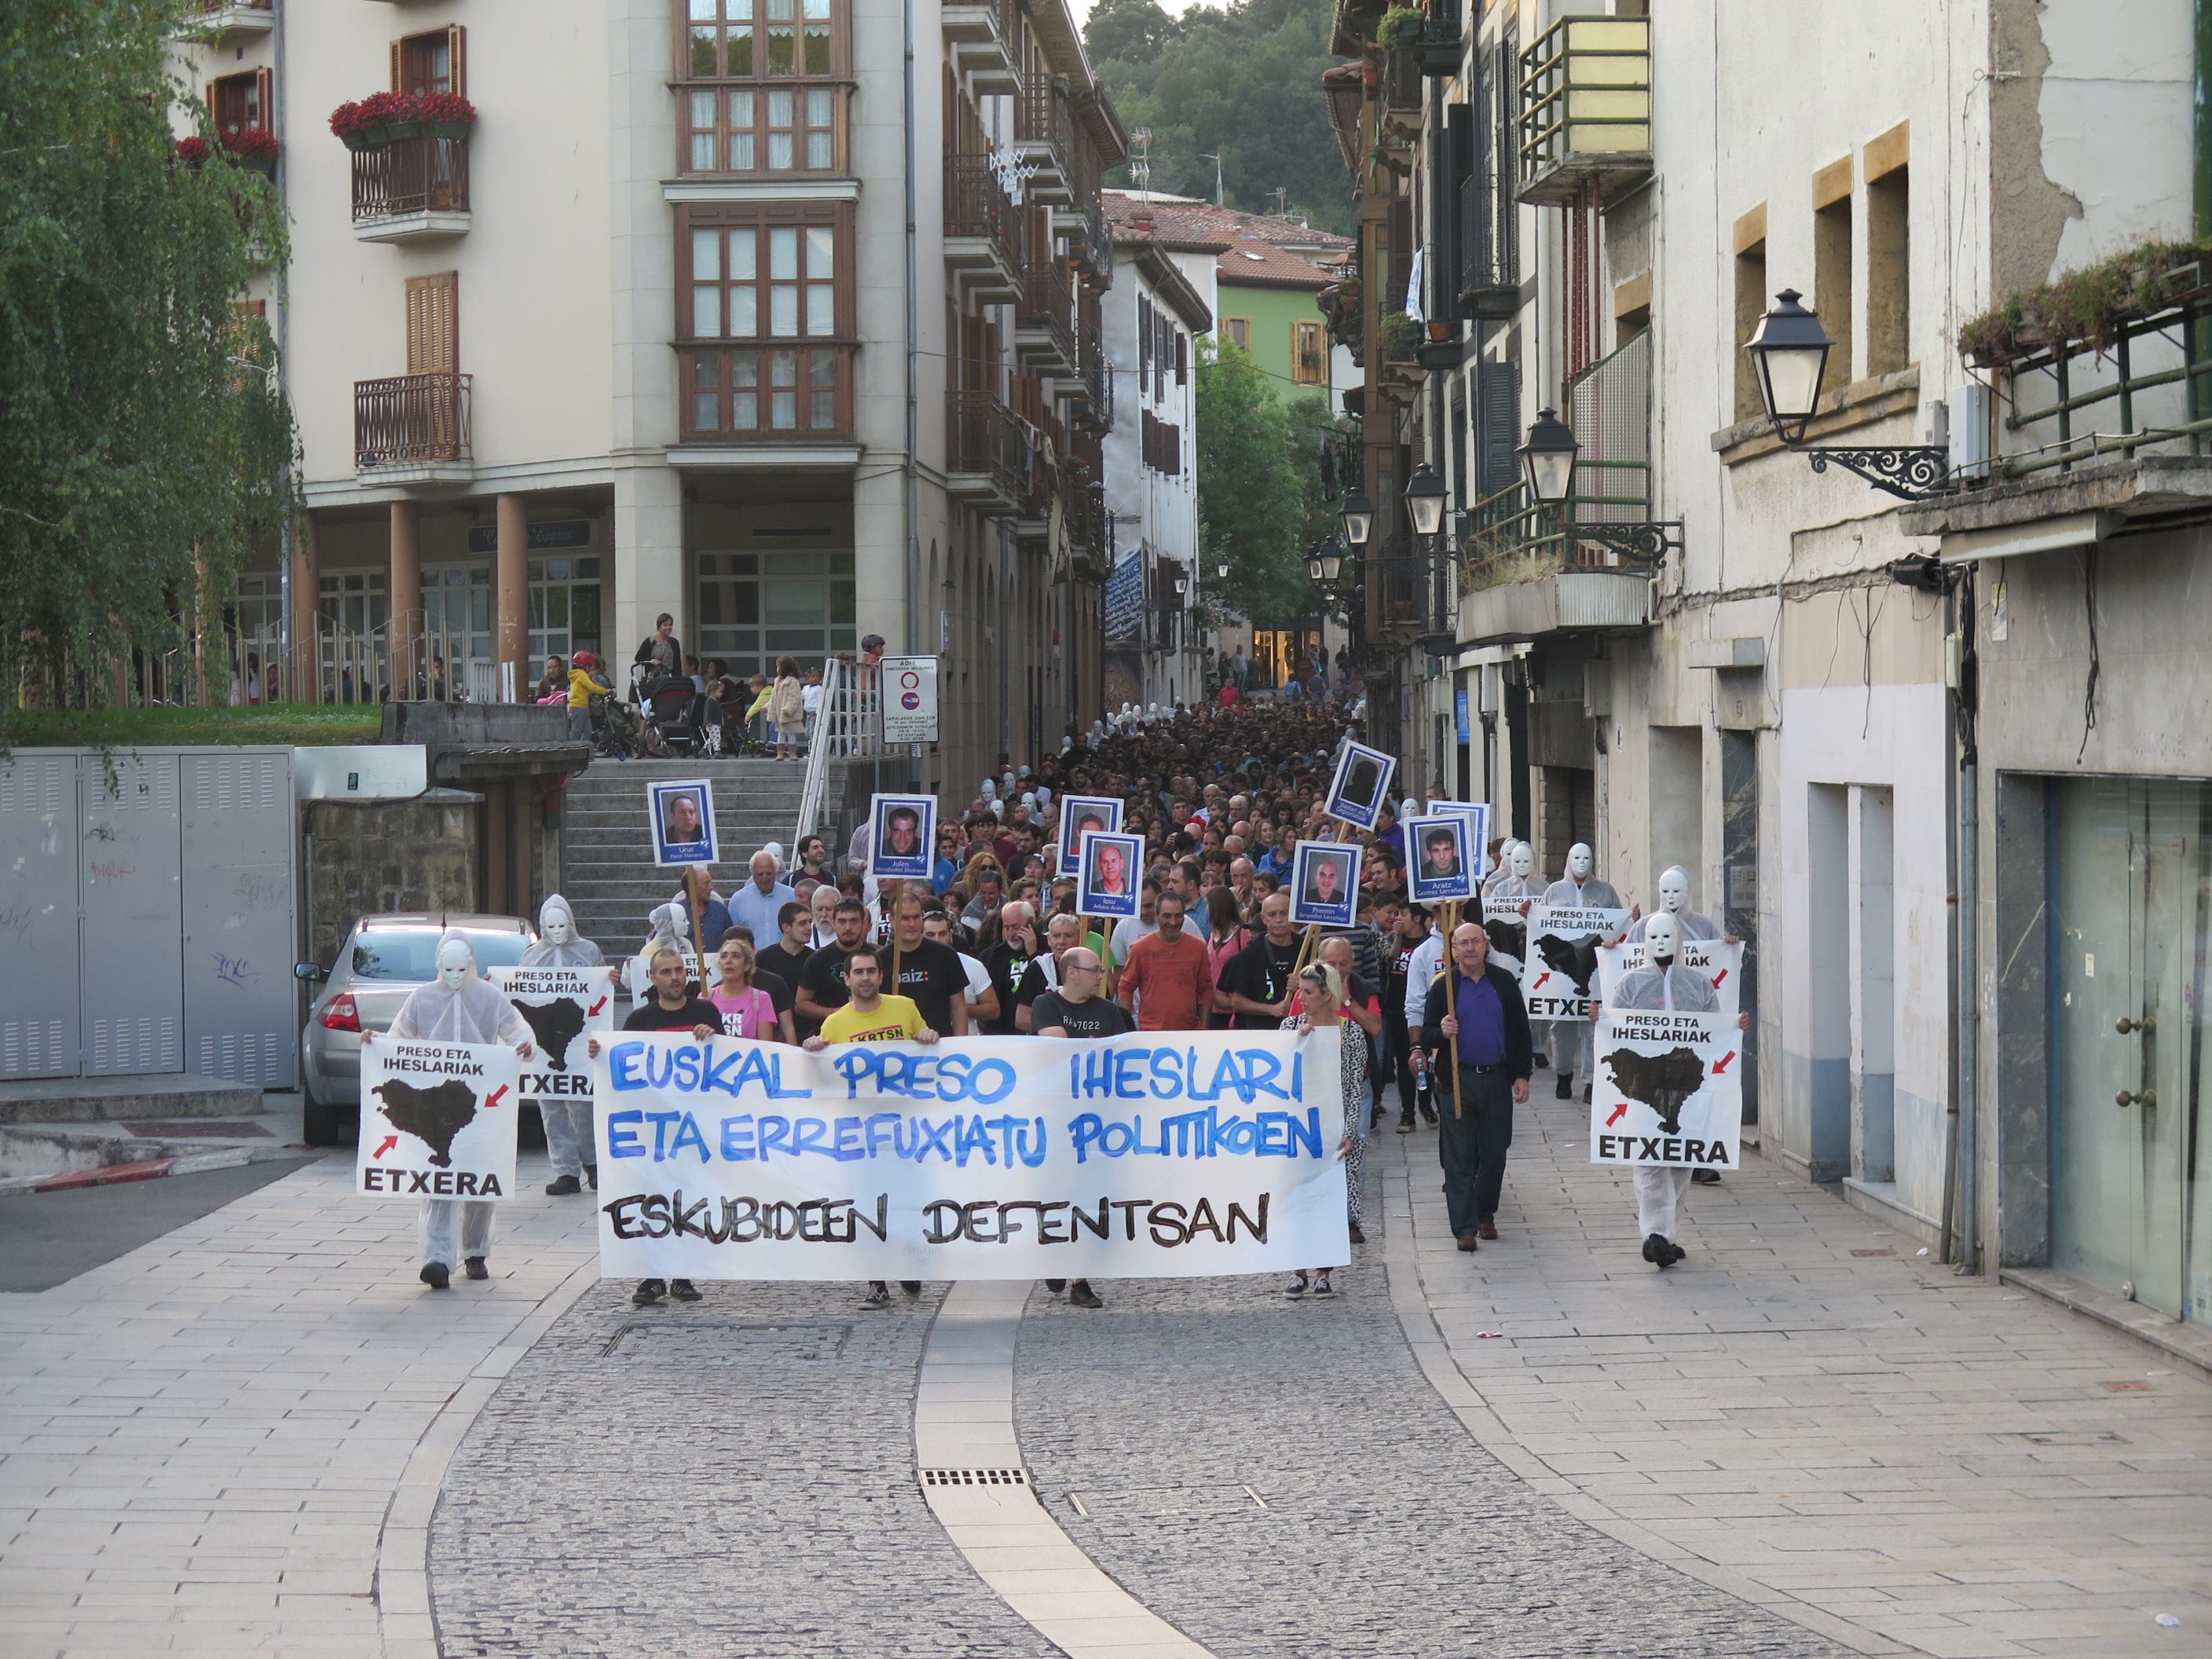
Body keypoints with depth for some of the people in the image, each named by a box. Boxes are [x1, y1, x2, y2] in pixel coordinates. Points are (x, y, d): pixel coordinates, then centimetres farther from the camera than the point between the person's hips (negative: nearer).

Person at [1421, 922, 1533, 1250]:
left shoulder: (1504, 982, 4)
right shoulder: (1443, 986, 1)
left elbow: (1521, 1032, 8)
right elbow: (1426, 1034, 2)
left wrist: (1522, 1075, 3)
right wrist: (1441, 1033, -21)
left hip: (1497, 1079, 2)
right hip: (1457, 1081, -2)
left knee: (1494, 1155, 8)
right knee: (1459, 1158, -2)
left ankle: (1485, 1214, 26)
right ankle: (1464, 1227, 1)